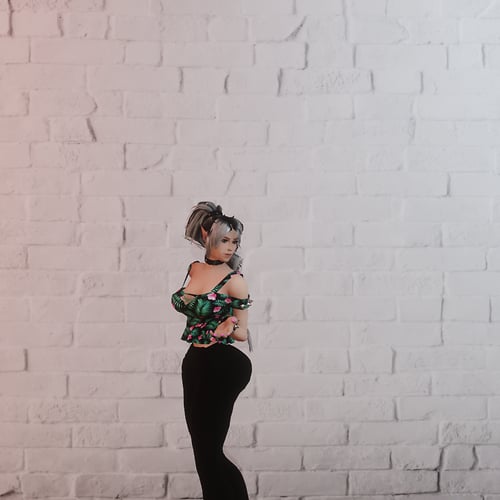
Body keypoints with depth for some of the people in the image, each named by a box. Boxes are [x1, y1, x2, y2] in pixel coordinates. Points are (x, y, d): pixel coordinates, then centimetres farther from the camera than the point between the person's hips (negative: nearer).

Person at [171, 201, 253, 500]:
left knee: (208, 452, -3)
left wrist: (224, 329, -26)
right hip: (194, 363, 7)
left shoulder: (234, 280, -11)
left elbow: (243, 333, -7)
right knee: (204, 451, 12)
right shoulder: (194, 269, 6)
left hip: (222, 367, -7)